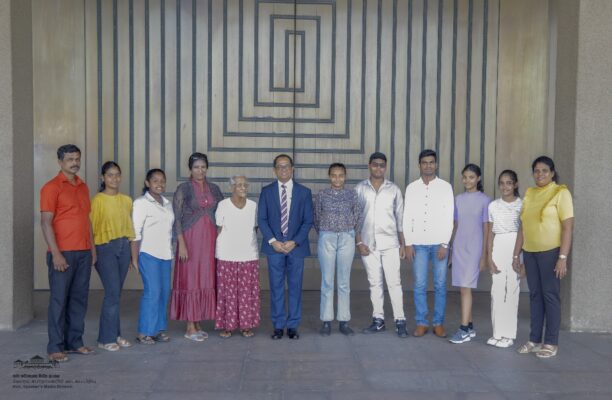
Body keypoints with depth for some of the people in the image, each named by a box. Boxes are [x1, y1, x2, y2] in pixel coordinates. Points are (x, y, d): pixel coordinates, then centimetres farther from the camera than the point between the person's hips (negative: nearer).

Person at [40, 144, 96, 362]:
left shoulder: (83, 187, 15)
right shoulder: (52, 187, -6)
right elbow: (46, 222, -11)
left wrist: (92, 248, 14)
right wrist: (55, 253, -17)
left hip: (84, 252, 6)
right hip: (63, 253, -6)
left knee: (79, 298, 9)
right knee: (59, 300, -1)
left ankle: (75, 342, 19)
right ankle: (55, 347, 6)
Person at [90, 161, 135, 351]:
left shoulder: (127, 200, 11)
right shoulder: (98, 200, -5)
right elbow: (92, 227, -6)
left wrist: (132, 251, 12)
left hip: (124, 247, 5)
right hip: (105, 248, -5)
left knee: (116, 293, 10)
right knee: (113, 293, -8)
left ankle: (115, 335, 19)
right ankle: (106, 338, 3)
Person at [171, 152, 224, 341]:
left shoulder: (214, 189, 9)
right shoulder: (183, 189, -4)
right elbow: (176, 218, -7)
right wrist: (182, 244, -14)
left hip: (209, 240, 4)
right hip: (191, 239, -4)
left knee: (206, 281, 7)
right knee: (190, 280, -1)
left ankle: (198, 323, 18)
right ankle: (190, 327, 7)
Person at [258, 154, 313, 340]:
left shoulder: (304, 192, 4)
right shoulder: (266, 191, 6)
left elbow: (308, 221, 1)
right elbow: (261, 219, 2)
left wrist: (294, 242, -10)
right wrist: (272, 241, -10)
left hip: (296, 246, 0)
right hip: (274, 246, 0)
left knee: (295, 287, 5)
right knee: (276, 287, 4)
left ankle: (293, 326, 15)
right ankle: (278, 326, 14)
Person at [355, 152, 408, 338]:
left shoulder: (394, 189, 4)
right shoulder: (359, 189, 3)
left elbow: (400, 218, 7)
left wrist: (402, 244, 3)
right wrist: (359, 242, -4)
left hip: (390, 243, -1)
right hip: (368, 244, 1)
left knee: (394, 282, -3)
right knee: (374, 283, 8)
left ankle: (400, 321, 3)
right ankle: (378, 320, 16)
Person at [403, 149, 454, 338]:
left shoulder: (445, 186, 1)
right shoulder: (412, 187, 5)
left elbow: (449, 218, -1)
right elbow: (407, 217, 5)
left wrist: (444, 244, -7)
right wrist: (408, 243, -1)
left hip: (439, 244, -1)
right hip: (418, 244, 1)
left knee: (440, 285, 4)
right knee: (419, 285, 3)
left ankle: (438, 323, 15)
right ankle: (421, 323, 13)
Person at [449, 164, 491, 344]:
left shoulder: (484, 200, -3)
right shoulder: (458, 199, 10)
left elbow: (486, 229, -2)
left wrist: (484, 255, -4)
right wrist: (451, 251, 12)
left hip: (474, 248, -4)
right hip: (458, 247, 5)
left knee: (466, 287, -9)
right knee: (464, 288, 7)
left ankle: (464, 329, -4)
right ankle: (470, 326, 16)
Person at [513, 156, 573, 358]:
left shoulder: (560, 192, -6)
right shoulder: (529, 193, 11)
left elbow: (568, 227, -11)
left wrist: (563, 257, -17)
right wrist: (516, 254, 11)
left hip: (551, 252, -5)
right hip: (530, 252, 5)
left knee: (550, 295, 0)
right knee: (535, 295, 9)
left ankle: (551, 343, 9)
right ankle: (535, 339, 18)